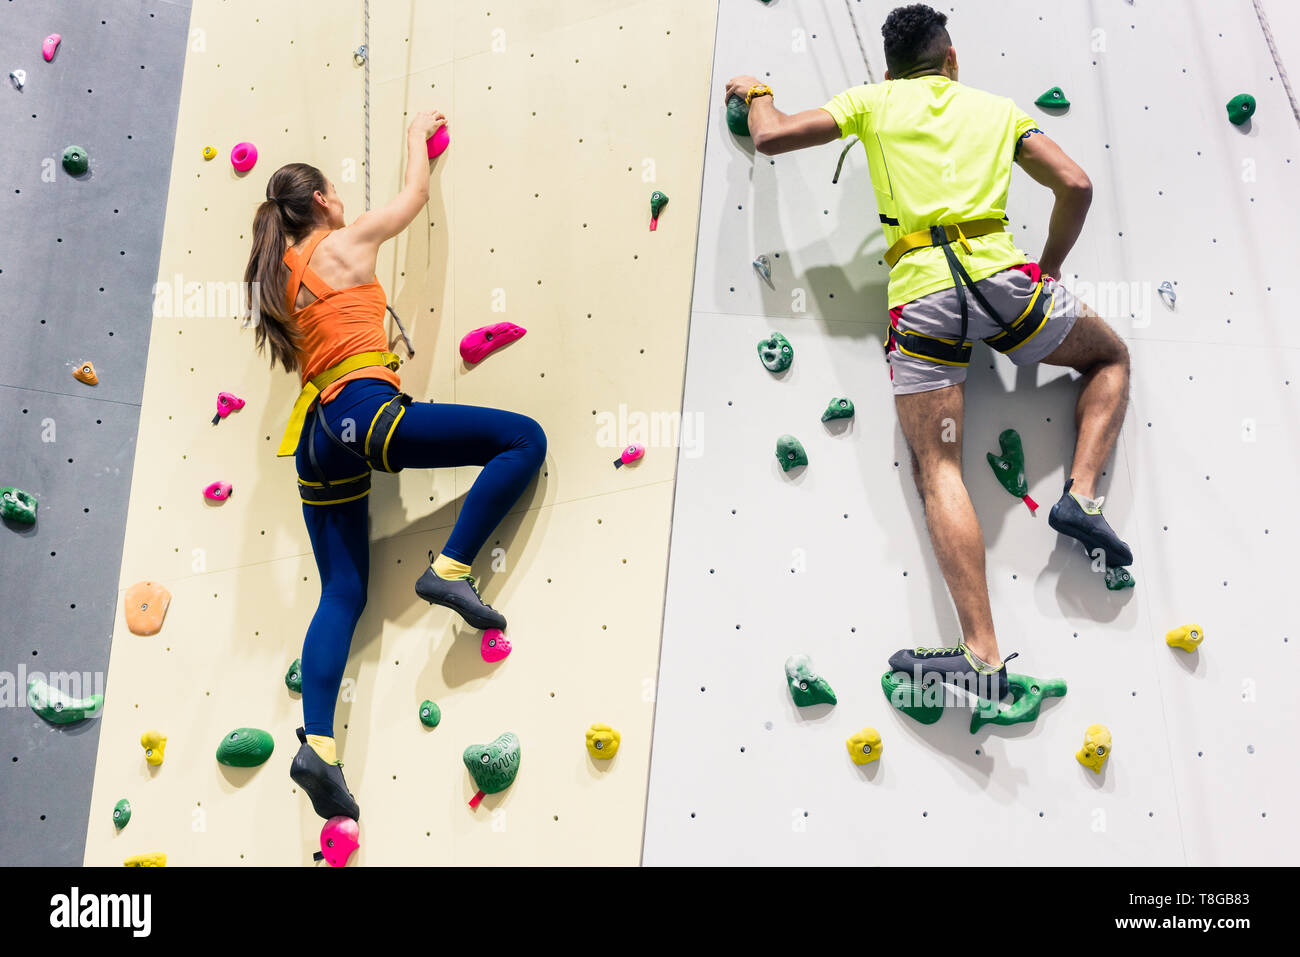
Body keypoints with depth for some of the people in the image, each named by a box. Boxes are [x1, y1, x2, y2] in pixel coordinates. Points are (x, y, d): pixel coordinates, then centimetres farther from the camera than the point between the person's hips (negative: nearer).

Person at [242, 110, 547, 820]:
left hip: (315, 435, 8)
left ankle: (317, 743, -8)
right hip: (362, 406, -8)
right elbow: (416, 192, 19)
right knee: (524, 438, -7)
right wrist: (418, 133, 37)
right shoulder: (346, 243, 6)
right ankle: (451, 568, -17)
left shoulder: (283, 274, 22)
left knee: (342, 590, 4)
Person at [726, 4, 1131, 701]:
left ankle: (983, 656, -14)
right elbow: (1076, 185, 13)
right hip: (998, 276, 1)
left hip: (920, 295, -1)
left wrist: (756, 93, 35)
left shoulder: (874, 102, 16)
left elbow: (771, 137, 13)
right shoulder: (997, 108, 21)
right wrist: (1048, 269, 26)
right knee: (1110, 357, 27)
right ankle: (1082, 494, 6)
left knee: (938, 471, -4)